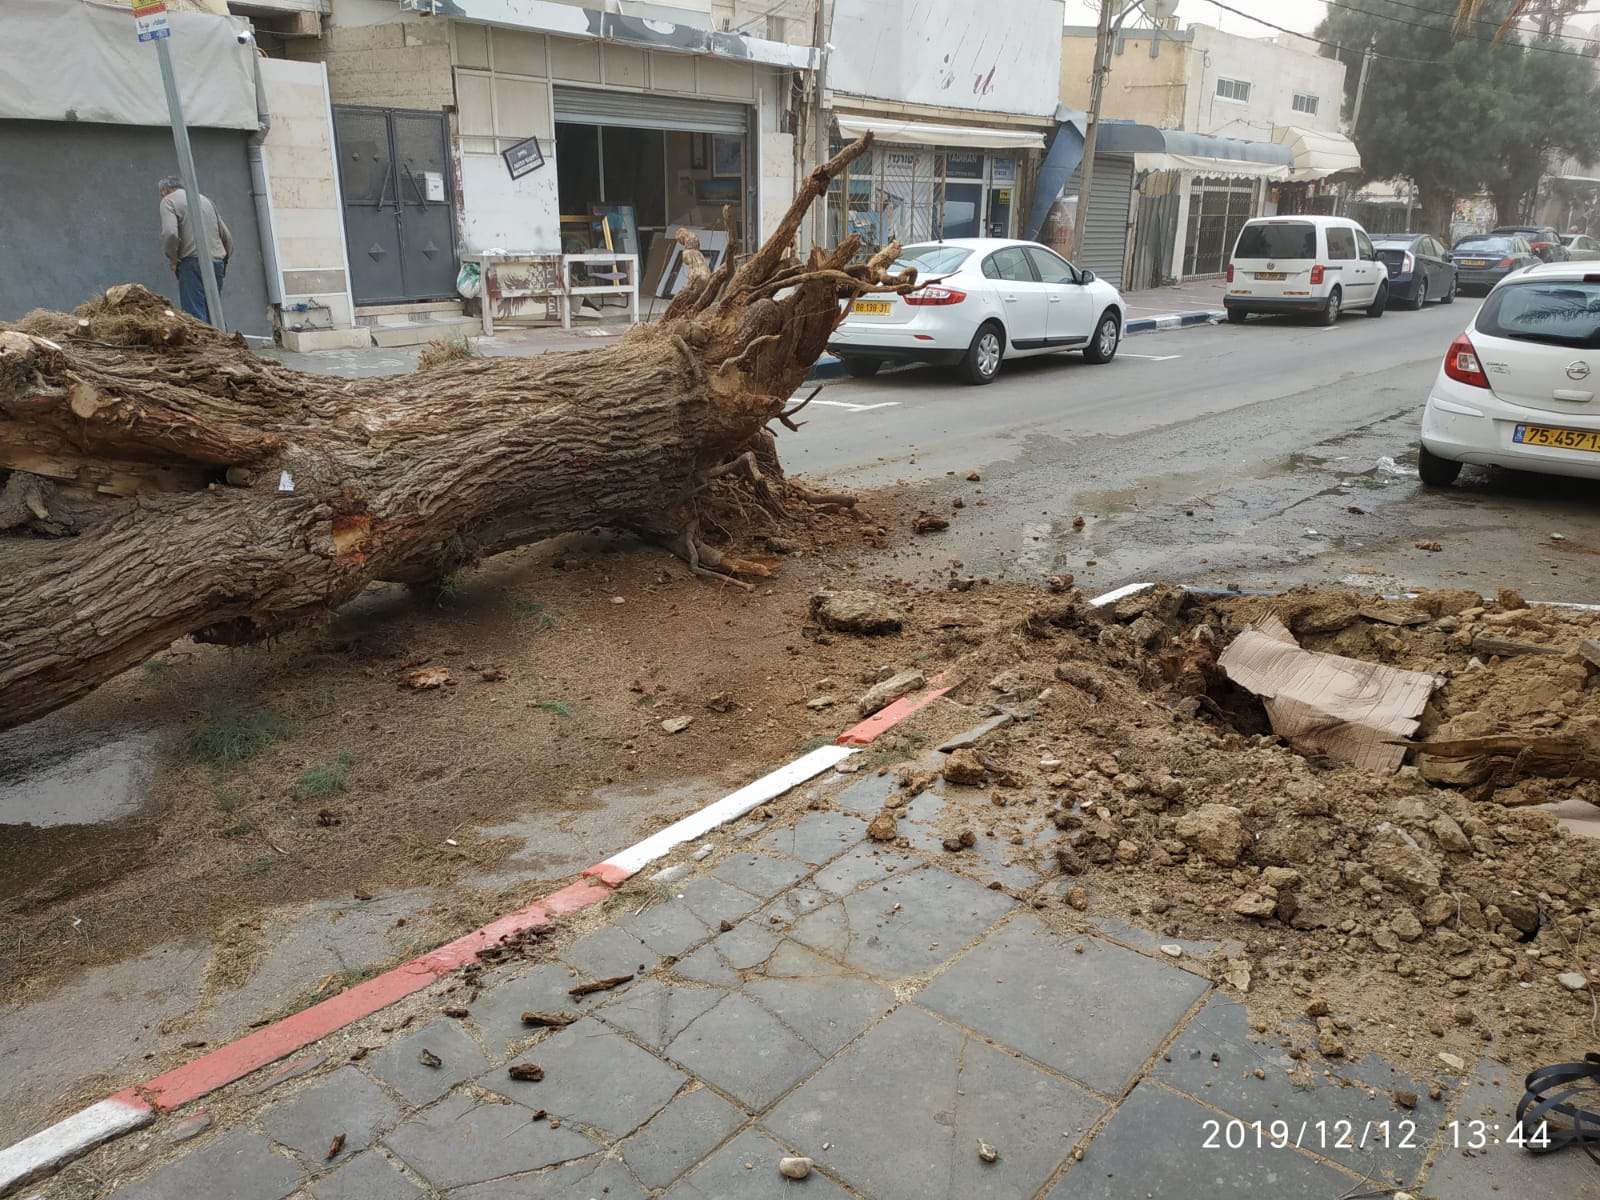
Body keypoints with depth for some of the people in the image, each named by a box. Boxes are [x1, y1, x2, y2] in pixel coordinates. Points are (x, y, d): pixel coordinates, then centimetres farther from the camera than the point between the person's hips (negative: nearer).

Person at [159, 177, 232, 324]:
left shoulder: (168, 200, 5)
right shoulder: (204, 199, 24)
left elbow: (170, 233, -12)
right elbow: (227, 235, 20)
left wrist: (173, 260, 0)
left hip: (193, 261, -6)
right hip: (217, 262, 6)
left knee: (195, 314, -9)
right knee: (213, 315, 7)